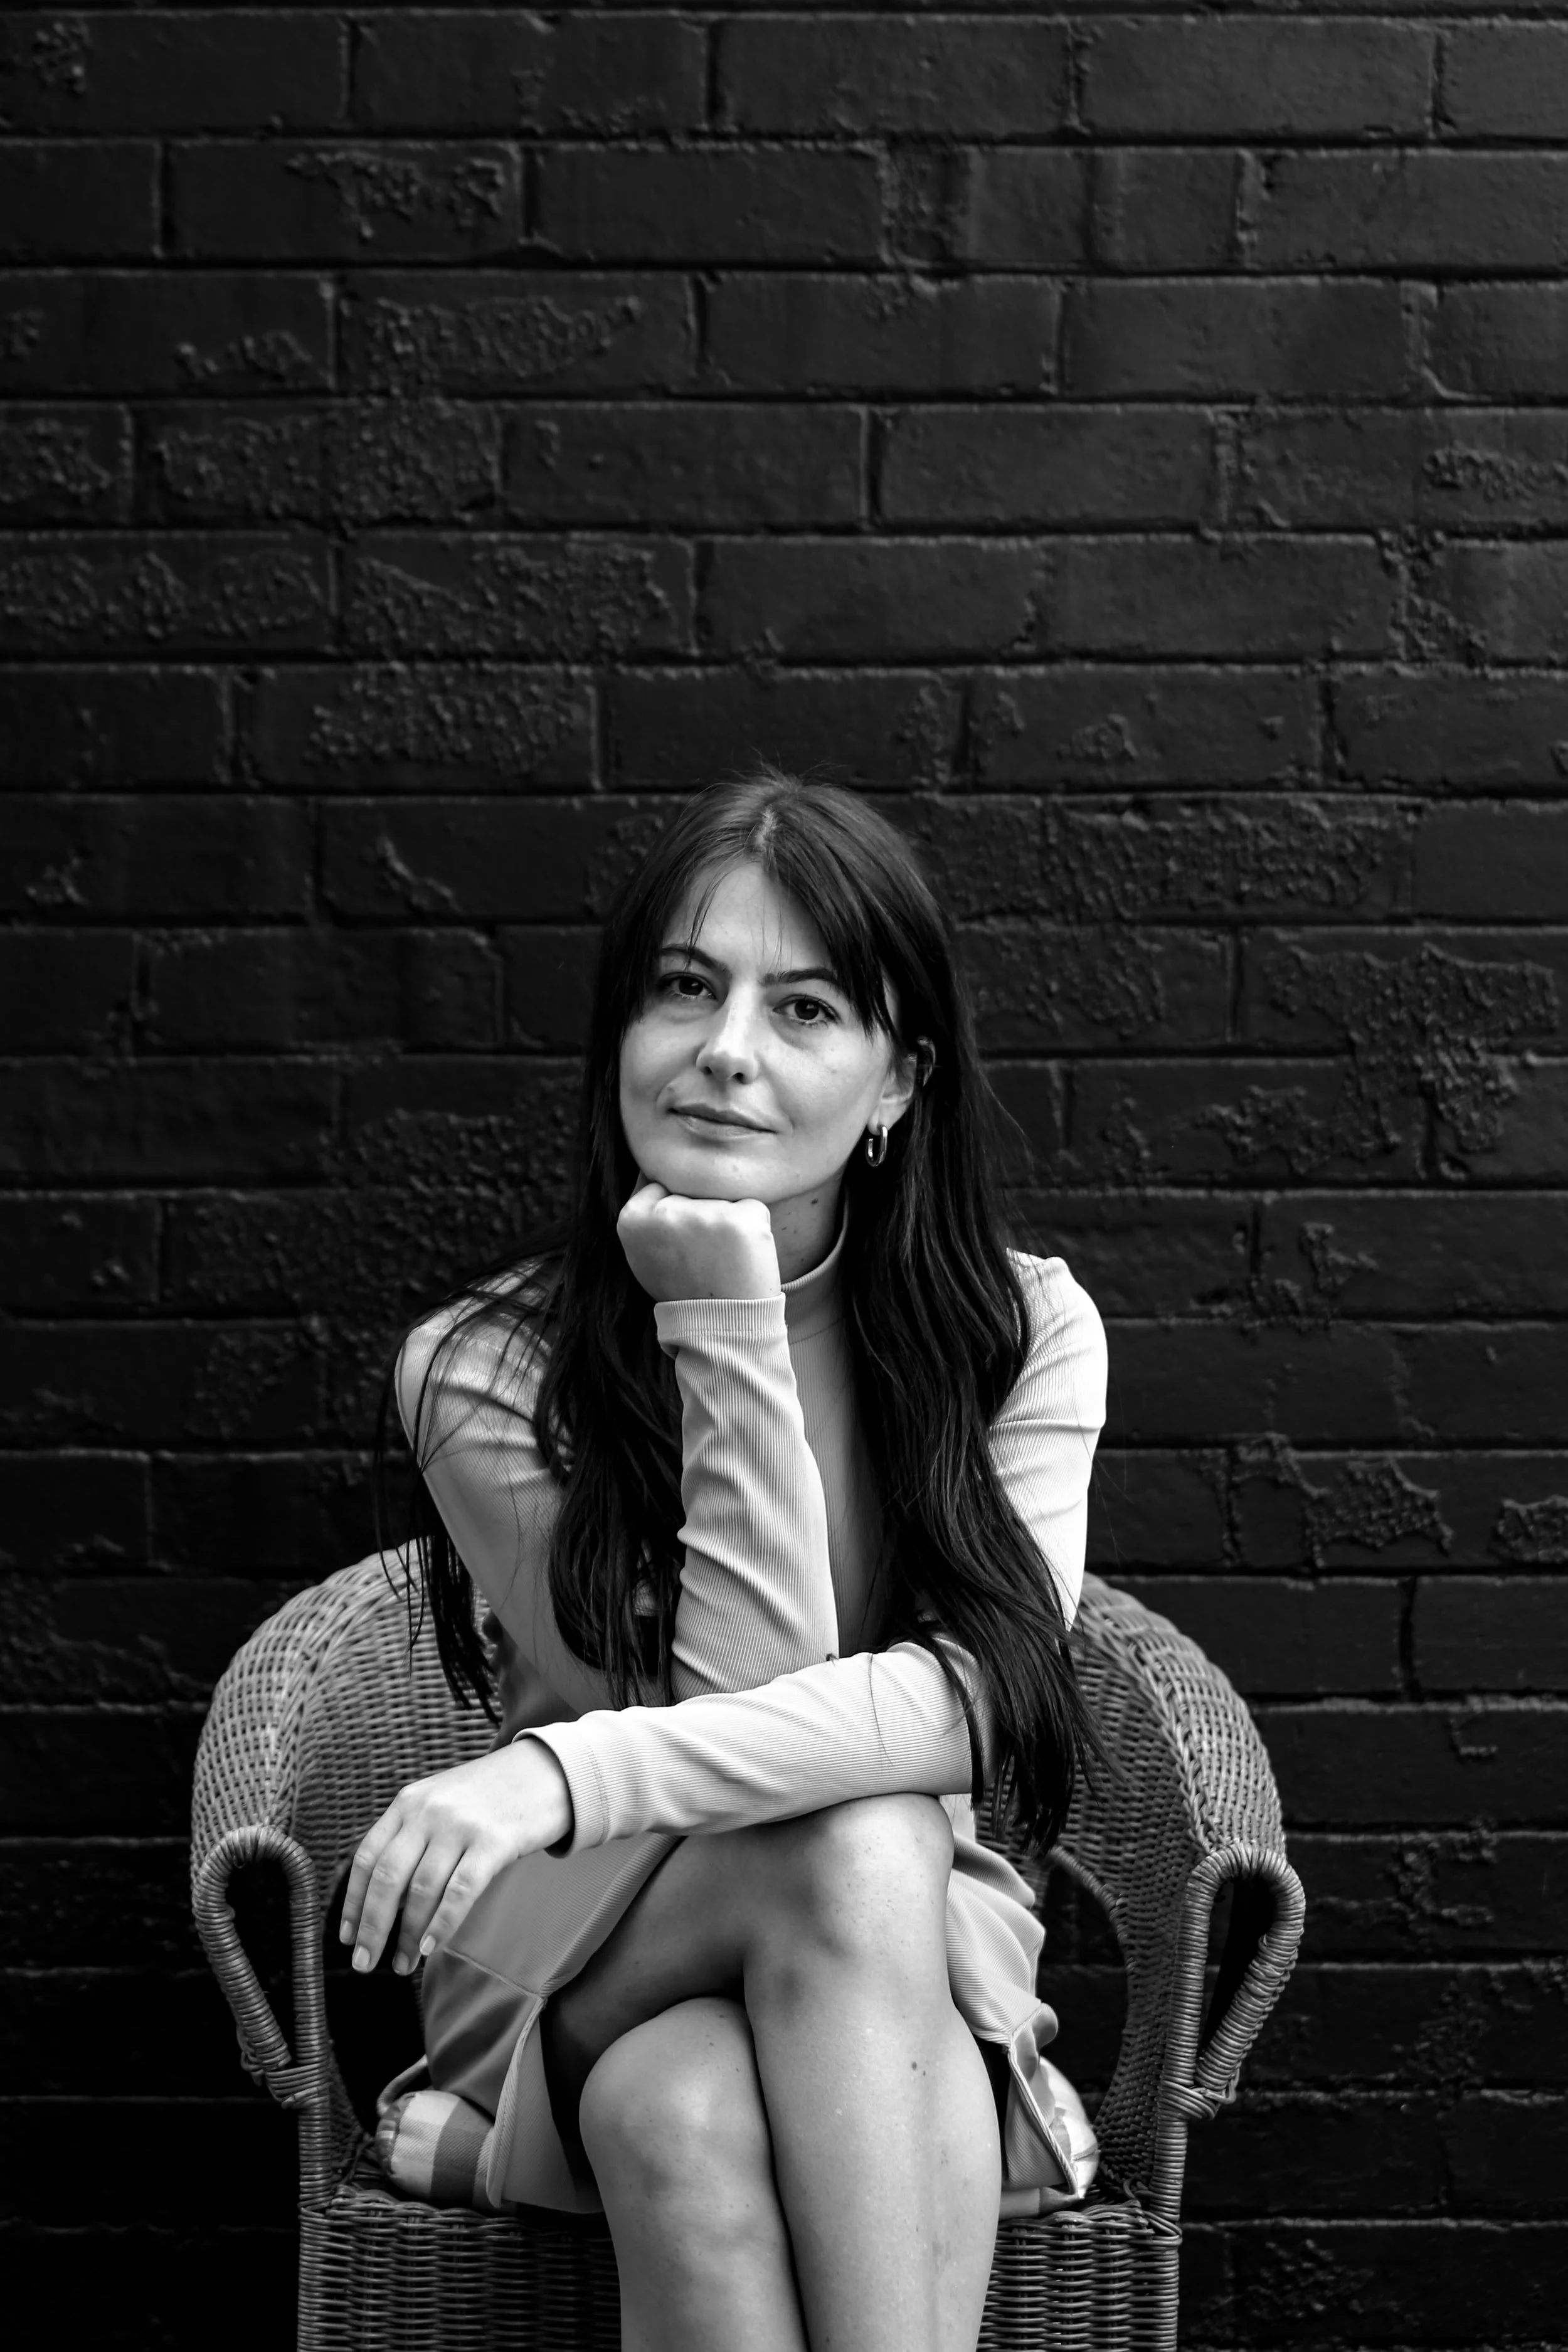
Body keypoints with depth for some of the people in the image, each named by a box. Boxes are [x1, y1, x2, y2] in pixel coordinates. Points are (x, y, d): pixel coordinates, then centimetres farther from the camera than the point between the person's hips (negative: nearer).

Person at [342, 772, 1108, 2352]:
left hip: (926, 1999, 1)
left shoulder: (1023, 1333, -2)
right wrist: (729, 1327, -20)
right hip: (580, 1988, -1)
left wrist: (574, 1775, -33)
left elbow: (984, 1695, -20)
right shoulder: (482, 1373, -6)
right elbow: (753, 1698, -14)